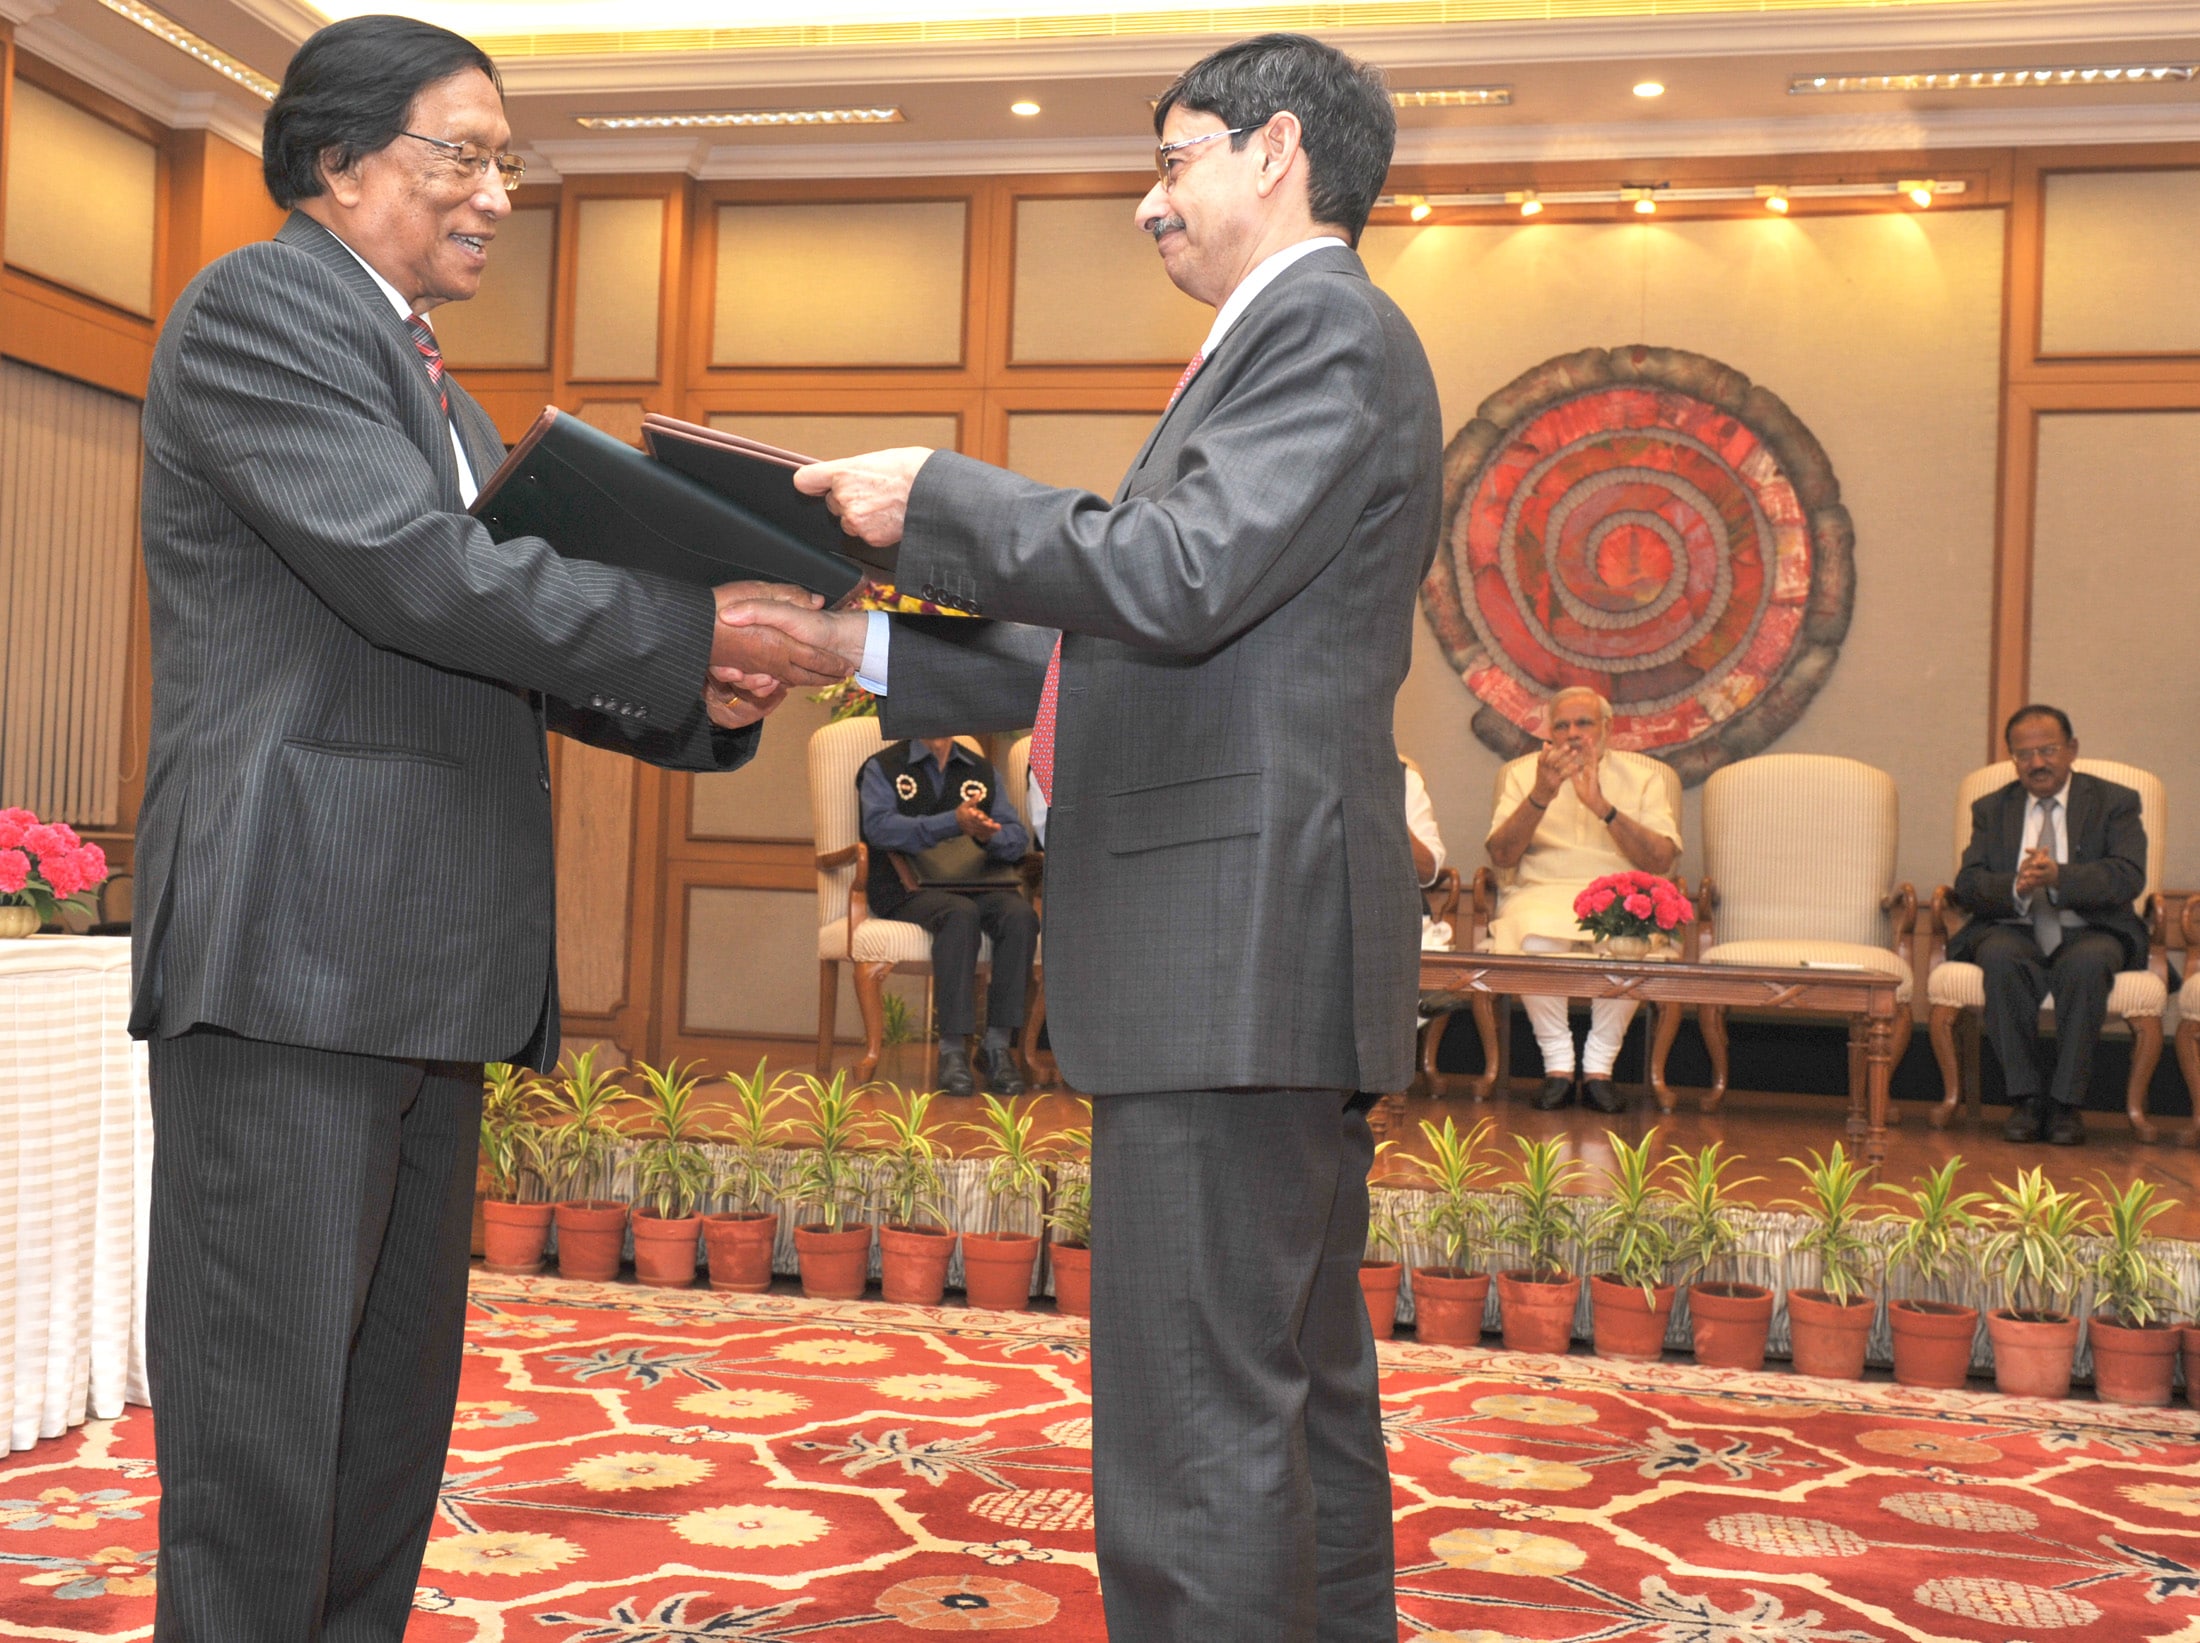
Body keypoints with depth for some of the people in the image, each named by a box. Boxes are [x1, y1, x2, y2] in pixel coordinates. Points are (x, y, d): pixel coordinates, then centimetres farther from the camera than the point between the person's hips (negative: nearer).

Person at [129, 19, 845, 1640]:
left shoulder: (445, 399, 24)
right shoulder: (257, 309, -4)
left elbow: (510, 648, 18)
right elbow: (412, 573, -17)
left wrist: (698, 700, 0)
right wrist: (694, 629, -14)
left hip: (427, 965, 9)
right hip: (290, 946, -9)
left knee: (393, 1424, 13)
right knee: (263, 1418, -4)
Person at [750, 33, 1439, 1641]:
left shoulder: (1326, 325, -7)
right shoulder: (1304, 337, 24)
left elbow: (1176, 578, -21)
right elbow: (1110, 650, 22)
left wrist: (933, 495, -10)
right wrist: (867, 645, 16)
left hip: (1237, 952, -11)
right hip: (1260, 960, 11)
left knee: (1195, 1427, -9)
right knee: (1300, 1389, 17)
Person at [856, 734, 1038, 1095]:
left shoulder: (982, 772, 21)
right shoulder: (883, 768, 9)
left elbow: (1017, 838, 9)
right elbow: (879, 826, -11)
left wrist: (989, 835, -16)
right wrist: (953, 823, -22)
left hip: (981, 883, 4)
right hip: (912, 889, -4)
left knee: (1021, 915, -28)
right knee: (960, 914, -36)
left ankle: (999, 1045, -25)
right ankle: (953, 1051, -34)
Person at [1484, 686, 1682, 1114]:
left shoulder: (1641, 778, 12)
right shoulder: (1522, 773, 13)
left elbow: (1662, 861, -4)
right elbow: (1501, 856, -1)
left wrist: (1602, 806, -14)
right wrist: (1541, 796, -15)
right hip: (1542, 894, 0)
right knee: (1535, 937, -36)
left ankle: (1600, 1067, -18)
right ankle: (1557, 1065, -19)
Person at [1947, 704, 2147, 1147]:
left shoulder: (2115, 802, 9)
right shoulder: (1991, 809, 17)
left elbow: (2129, 878, -8)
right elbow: (1967, 885, 3)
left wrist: (2059, 877, -25)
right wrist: (2016, 888, -19)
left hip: (2089, 931, -1)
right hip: (2013, 930, 2)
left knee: (2086, 964, -36)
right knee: (2002, 960, -34)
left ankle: (2066, 1102, -25)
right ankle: (2025, 1096, -24)